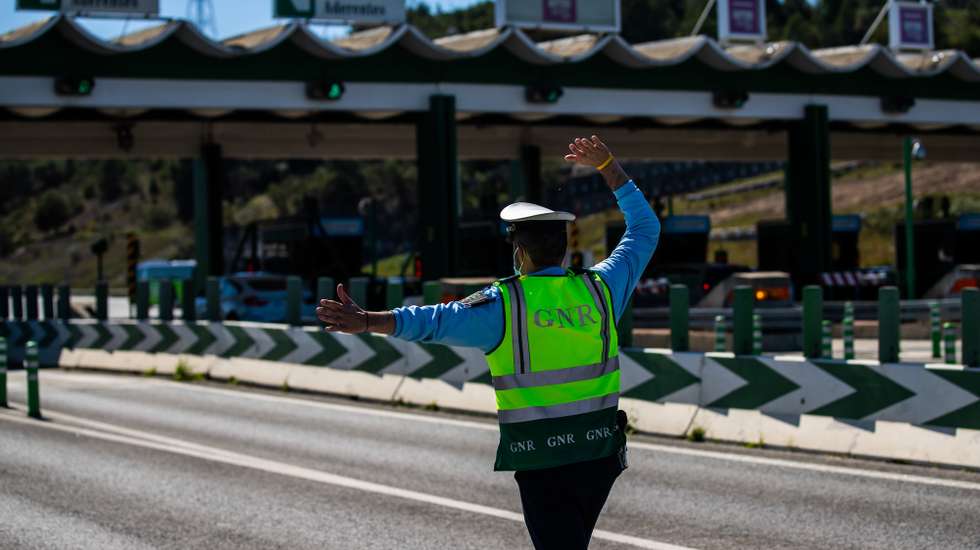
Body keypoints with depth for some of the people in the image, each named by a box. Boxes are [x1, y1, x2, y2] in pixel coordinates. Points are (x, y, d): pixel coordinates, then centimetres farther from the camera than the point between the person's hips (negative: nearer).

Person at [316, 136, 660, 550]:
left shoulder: (505, 303, -9)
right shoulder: (599, 289, 3)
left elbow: (438, 320, -22)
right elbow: (645, 229, 16)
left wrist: (366, 321, -31)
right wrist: (607, 167, 22)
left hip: (541, 459, -4)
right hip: (601, 453, 5)